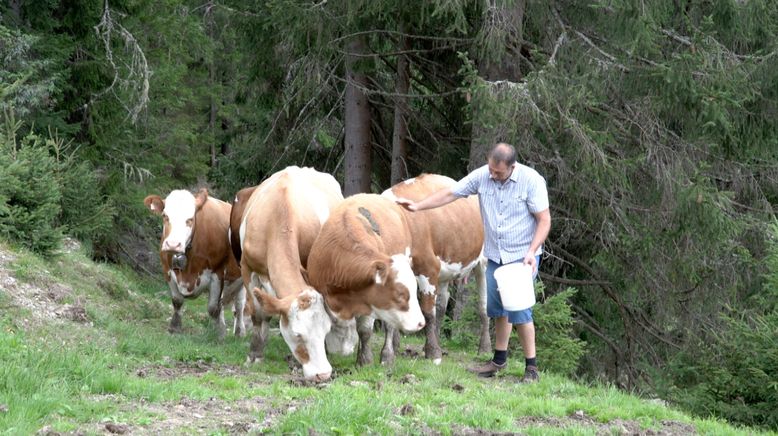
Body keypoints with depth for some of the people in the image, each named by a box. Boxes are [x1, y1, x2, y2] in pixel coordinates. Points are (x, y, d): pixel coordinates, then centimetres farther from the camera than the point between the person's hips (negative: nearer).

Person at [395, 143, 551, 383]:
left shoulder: (532, 180, -16)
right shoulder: (481, 176, -5)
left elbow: (544, 220, -13)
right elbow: (450, 193, 4)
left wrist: (532, 252, -22)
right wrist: (418, 206, -2)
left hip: (523, 256, -5)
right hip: (495, 255, 5)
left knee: (519, 310, -11)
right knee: (497, 309, 11)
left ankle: (531, 367, -2)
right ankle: (499, 360, 26)